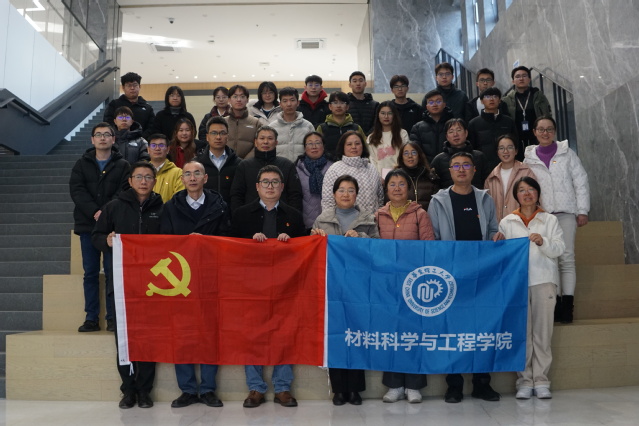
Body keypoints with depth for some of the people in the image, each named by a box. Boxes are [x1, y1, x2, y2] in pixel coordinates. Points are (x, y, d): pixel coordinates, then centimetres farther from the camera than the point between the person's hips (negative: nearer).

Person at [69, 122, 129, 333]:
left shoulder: (122, 165, 5)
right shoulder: (82, 164, 12)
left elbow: (124, 192, -6)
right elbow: (76, 190, -1)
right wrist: (94, 211, -15)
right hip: (87, 225, 3)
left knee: (112, 272, -1)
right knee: (90, 272, 5)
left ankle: (113, 318, 5)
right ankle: (91, 318, 11)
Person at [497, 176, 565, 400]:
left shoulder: (550, 220, 13)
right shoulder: (506, 222, 14)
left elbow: (559, 249, 1)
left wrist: (543, 242, -16)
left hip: (543, 279, 0)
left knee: (543, 332, -2)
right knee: (521, 333, -1)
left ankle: (541, 381, 6)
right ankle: (524, 381, 5)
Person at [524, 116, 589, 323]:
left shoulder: (567, 153, 9)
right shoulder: (529, 159, 10)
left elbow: (581, 182, 6)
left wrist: (582, 210, -1)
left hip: (565, 212, -1)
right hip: (541, 214, 1)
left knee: (566, 258, -5)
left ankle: (567, 303, -6)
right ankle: (555, 302, 5)